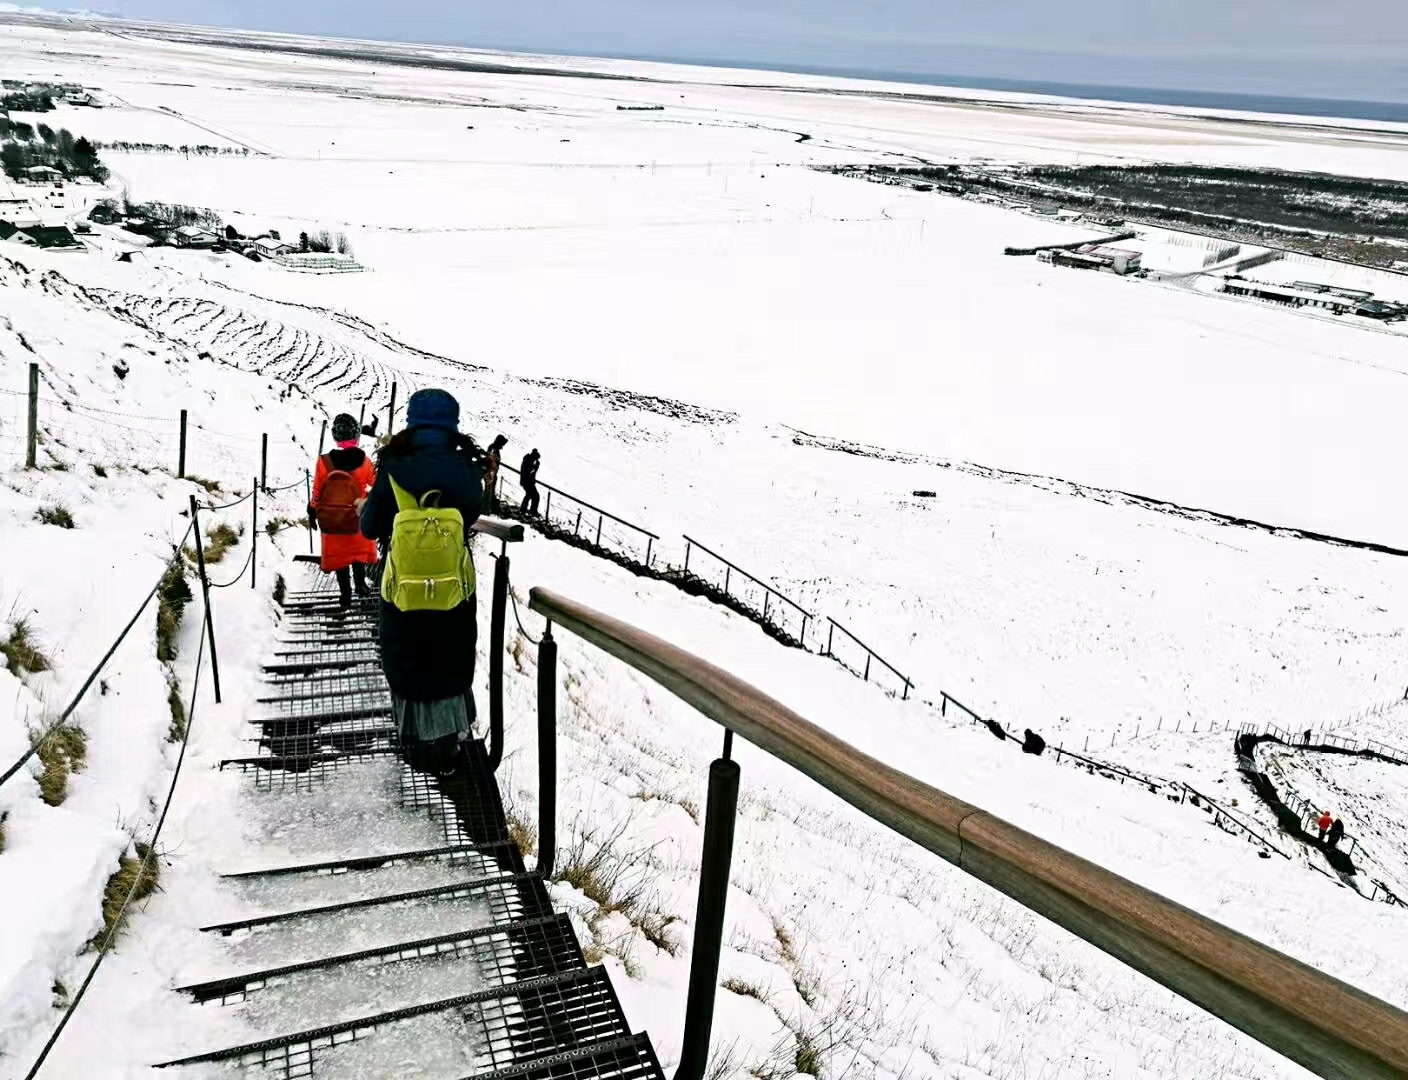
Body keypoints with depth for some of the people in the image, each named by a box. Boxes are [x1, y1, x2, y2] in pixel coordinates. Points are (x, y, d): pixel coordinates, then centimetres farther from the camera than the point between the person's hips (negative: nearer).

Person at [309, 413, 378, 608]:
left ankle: (345, 594, 18)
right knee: (359, 548, 24)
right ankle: (360, 583, 29)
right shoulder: (364, 461, -16)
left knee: (339, 553, 13)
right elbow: (376, 483, -1)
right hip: (357, 517, 0)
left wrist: (313, 511, 8)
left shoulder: (324, 461, -16)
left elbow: (317, 491, -6)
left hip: (332, 518, 0)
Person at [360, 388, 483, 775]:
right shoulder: (468, 472, -12)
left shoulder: (394, 471, -15)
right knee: (451, 670, 19)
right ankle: (446, 747, 28)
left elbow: (370, 528, -4)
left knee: (407, 669, 17)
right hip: (455, 591, 1)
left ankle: (417, 745, 28)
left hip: (402, 591, -1)